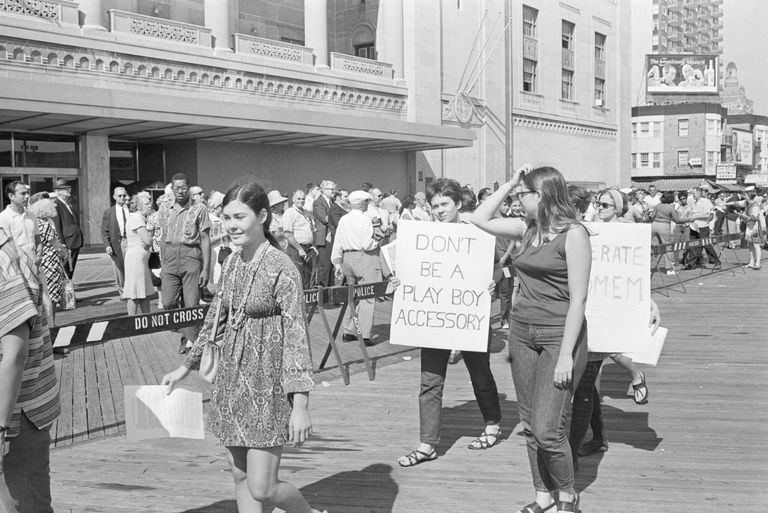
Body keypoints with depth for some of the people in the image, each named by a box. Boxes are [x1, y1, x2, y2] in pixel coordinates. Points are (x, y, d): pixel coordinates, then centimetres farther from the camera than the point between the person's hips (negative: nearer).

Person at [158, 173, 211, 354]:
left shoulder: (199, 209, -2)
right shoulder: (165, 209, 12)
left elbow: (205, 240, -3)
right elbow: (164, 237, 17)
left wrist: (205, 269, -8)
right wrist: (163, 264, 14)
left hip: (191, 256, -4)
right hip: (170, 257, 4)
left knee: (192, 304, -3)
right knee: (167, 303, 1)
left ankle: (190, 341, 8)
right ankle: (186, 333, 23)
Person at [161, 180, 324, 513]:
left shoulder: (281, 268, -15)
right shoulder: (232, 263, 6)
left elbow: (296, 335, -18)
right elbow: (215, 317, 19)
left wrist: (300, 404, -21)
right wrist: (186, 366, 23)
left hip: (267, 386, -7)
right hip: (231, 380, 7)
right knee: (240, 476, 14)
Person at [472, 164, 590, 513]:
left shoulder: (573, 233, -12)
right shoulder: (527, 228, 8)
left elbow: (578, 298, -15)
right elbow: (479, 220, 15)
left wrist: (566, 355, -18)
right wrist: (509, 183, 7)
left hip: (559, 335, -7)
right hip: (522, 332, 7)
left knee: (546, 428, -9)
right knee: (530, 425, 11)